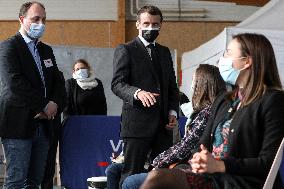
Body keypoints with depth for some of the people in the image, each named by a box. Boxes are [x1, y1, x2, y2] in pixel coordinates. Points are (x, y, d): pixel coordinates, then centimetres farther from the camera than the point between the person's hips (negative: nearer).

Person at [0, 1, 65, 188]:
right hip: (19, 124, -7)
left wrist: (55, 103, -4)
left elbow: (57, 82, 18)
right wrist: (44, 107, -12)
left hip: (42, 124, 7)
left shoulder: (47, 50, 19)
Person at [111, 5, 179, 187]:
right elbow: (117, 84, -8)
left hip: (164, 123, 6)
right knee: (132, 174, -5)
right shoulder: (125, 50, 2)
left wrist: (173, 111, 6)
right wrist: (138, 93, -27)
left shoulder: (165, 52, 20)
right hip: (137, 122, -5)